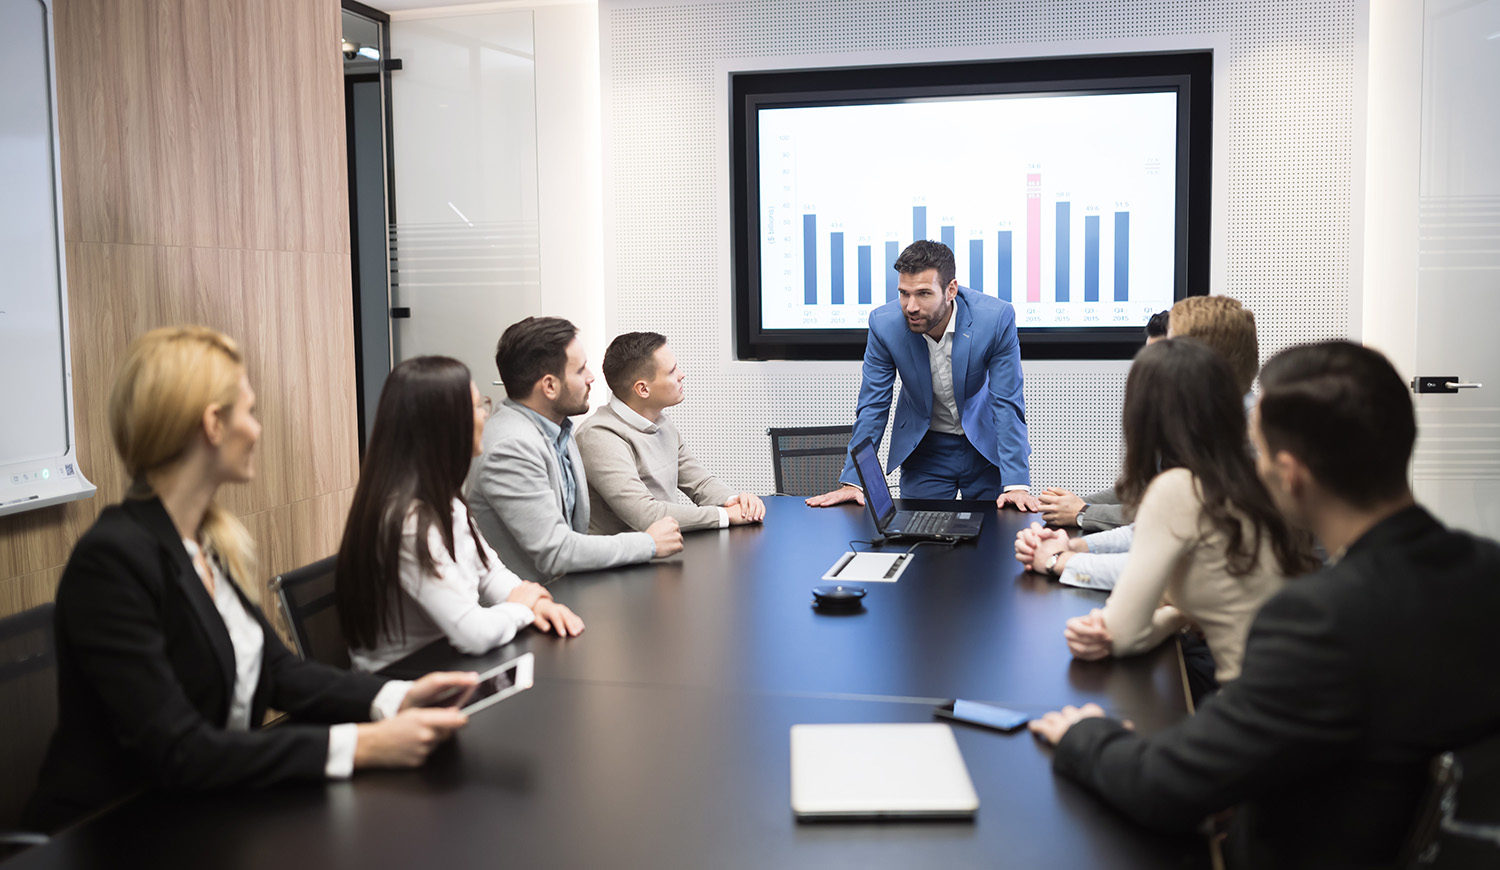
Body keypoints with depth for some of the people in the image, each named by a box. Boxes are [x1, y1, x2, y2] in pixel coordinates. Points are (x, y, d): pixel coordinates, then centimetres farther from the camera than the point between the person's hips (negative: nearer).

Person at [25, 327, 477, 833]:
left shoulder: (215, 540, 5)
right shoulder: (111, 559, -20)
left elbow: (277, 668, 8)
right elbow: (179, 751, -23)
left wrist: (395, 698, -8)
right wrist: (360, 746, -27)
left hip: (207, 811, 7)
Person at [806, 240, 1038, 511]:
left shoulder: (996, 318, -24)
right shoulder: (884, 323, -20)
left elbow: (1007, 404, -20)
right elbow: (873, 406, -11)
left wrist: (1017, 484, -26)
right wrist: (853, 482, -15)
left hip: (986, 447, -1)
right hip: (925, 447, 1)